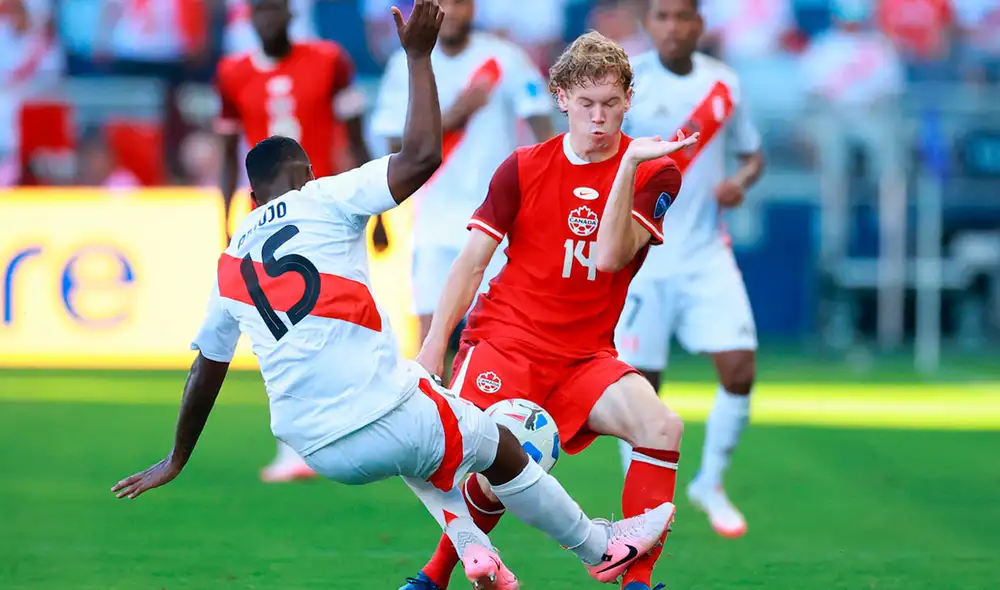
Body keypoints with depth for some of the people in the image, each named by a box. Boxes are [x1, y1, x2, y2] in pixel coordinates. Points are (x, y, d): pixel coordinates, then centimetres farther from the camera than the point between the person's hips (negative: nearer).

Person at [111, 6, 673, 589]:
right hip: (387, 419, -5)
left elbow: (206, 370, 24)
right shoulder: (320, 201, -1)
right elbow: (422, 156, -9)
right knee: (503, 452, 21)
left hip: (319, 451, 6)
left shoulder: (230, 266, 14)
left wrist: (177, 460, 37)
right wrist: (419, 55, 1)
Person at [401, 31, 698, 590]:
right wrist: (433, 345, -2)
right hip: (505, 343, -1)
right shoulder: (524, 168, 2)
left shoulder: (655, 172, 0)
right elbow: (472, 260, 5)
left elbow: (609, 257, -15)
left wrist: (627, 166, -23)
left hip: (584, 355, 1)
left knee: (662, 427, -25)